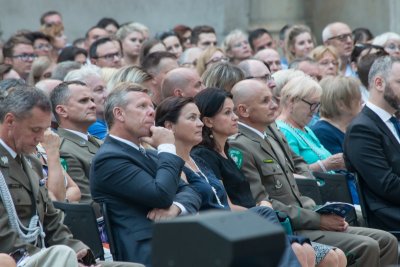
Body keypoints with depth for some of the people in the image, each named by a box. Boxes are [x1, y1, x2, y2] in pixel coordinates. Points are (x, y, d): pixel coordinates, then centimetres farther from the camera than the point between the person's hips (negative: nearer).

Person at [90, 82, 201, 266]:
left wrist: (176, 206, -7)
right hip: (148, 252, -9)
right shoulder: (108, 158, -5)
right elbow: (162, 195, -15)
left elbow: (190, 193, 16)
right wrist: (167, 148, -3)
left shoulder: (148, 155, 24)